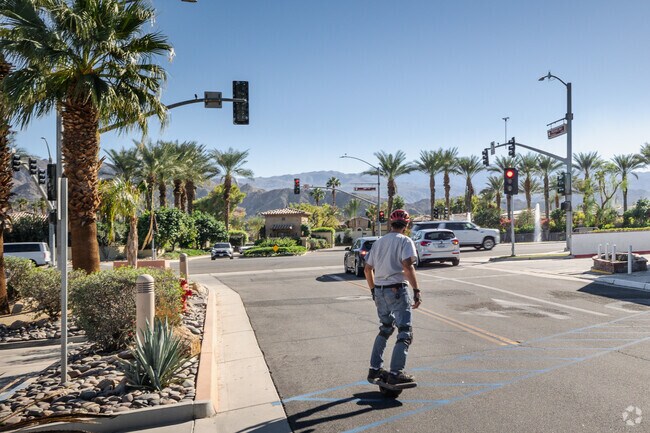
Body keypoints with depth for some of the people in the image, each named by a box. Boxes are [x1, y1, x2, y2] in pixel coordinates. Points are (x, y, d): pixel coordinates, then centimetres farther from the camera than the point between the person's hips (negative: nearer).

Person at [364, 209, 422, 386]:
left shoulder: (379, 242, 15)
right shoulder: (405, 241, -4)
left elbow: (367, 269, 16)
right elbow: (407, 266, -19)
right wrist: (416, 290, -18)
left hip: (379, 290, 7)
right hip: (397, 290, -7)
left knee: (385, 329, 21)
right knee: (405, 332, 0)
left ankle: (374, 370, 23)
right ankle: (395, 373, -4)